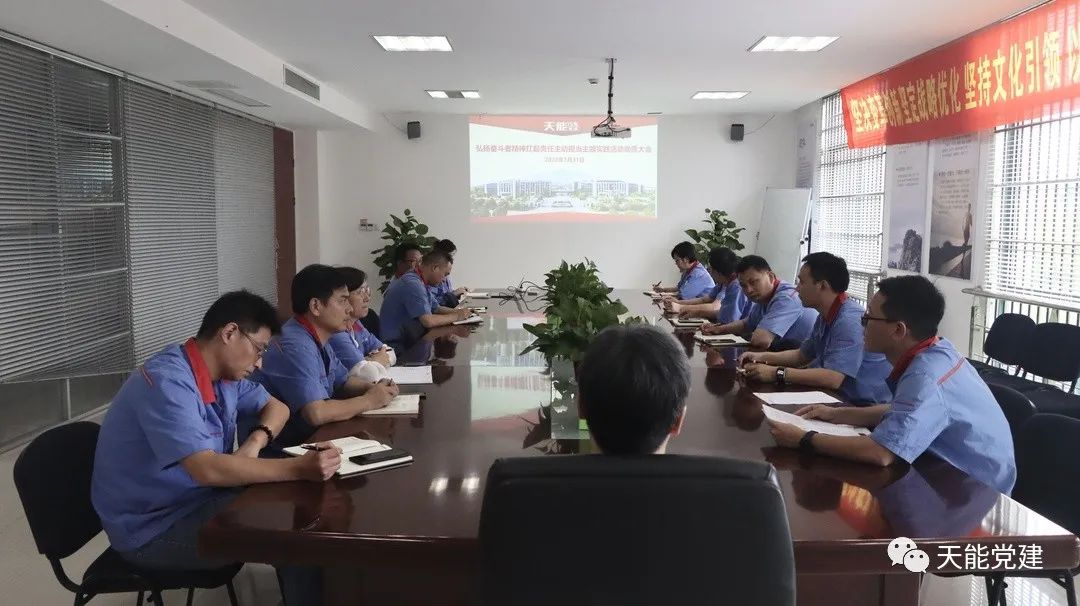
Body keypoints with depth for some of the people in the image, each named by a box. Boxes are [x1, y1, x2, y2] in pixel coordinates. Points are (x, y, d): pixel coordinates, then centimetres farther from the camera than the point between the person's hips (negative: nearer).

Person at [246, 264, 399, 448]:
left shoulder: (318, 339, 8)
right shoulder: (296, 347, -22)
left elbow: (343, 381, 22)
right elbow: (316, 413, -30)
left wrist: (374, 388, 1)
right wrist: (368, 401, -16)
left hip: (305, 438, 9)